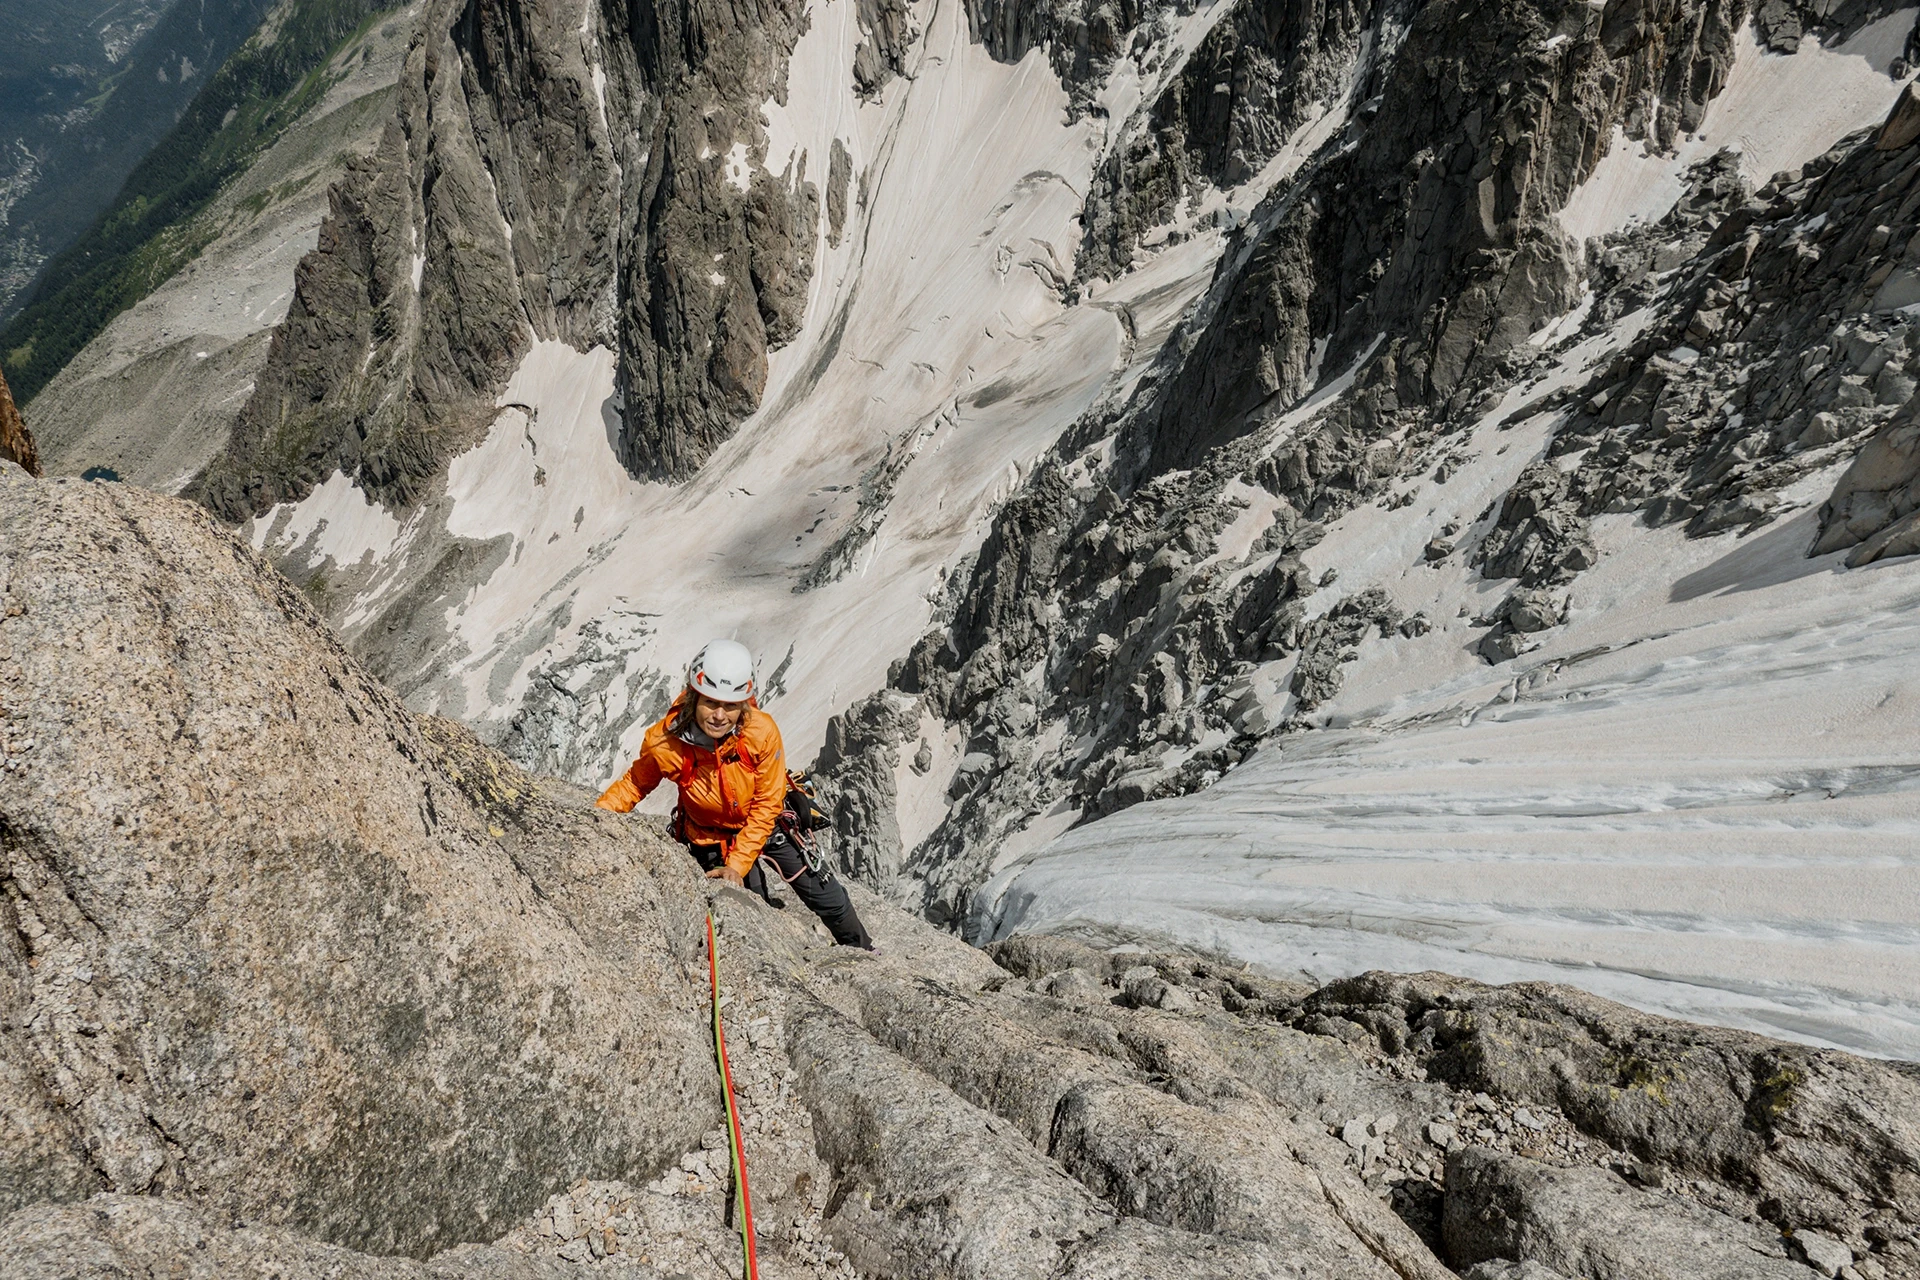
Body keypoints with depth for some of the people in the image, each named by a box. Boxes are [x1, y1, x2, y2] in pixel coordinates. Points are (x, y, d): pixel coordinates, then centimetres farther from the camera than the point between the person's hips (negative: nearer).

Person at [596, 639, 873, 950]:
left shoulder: (762, 731, -30)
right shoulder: (664, 743, -29)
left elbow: (767, 804, -19)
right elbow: (635, 783, -7)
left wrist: (738, 864, -22)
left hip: (766, 826, 1)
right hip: (712, 840, -1)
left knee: (828, 899, 11)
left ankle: (863, 953, 39)